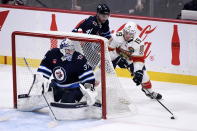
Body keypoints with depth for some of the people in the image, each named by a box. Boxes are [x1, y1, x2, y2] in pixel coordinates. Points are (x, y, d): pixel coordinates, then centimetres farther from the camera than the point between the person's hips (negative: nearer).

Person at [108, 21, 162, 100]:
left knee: (142, 72, -4)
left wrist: (138, 72, -35)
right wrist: (117, 58, -31)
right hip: (115, 56, -2)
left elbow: (139, 59, -25)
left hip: (129, 59, 2)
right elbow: (109, 49, -24)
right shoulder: (116, 37, -32)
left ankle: (149, 91, 17)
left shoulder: (138, 43, -27)